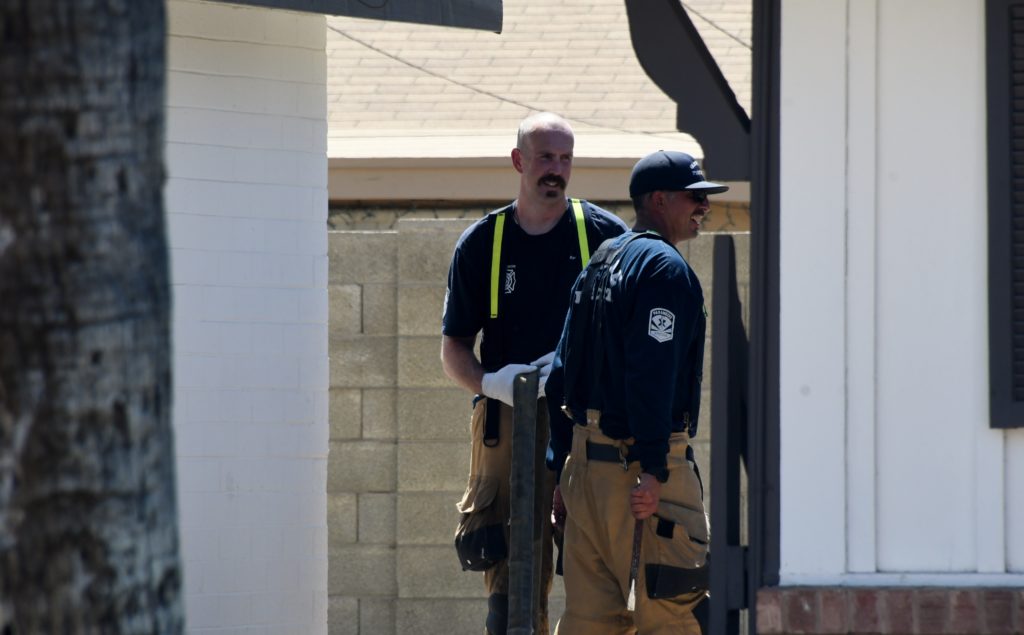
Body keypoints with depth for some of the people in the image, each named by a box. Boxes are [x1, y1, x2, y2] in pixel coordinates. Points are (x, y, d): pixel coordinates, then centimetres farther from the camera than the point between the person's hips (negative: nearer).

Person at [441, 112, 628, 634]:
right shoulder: (481, 243, 11)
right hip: (508, 420, 1)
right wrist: (490, 383, -9)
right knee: (509, 572, -3)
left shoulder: (606, 235, 6)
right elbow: (453, 348, 12)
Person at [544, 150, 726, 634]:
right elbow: (651, 376, -21)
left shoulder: (597, 266, 19)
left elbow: (561, 376, 18)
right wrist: (653, 471, -24)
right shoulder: (664, 267, -10)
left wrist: (563, 471, 19)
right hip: (640, 461, -9)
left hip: (586, 462, 9)